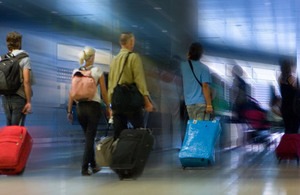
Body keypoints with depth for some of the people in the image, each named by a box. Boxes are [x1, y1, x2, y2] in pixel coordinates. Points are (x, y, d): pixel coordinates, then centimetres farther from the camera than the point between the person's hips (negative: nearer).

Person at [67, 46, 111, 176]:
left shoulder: (76, 72, 4)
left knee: (88, 136, 17)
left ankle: (93, 165, 26)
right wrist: (108, 107, 8)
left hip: (80, 106, 4)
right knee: (90, 137, 1)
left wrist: (69, 110, 9)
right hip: (94, 106, -3)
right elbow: (104, 92, -2)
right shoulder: (98, 72, -4)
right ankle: (84, 168, -5)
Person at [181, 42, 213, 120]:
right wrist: (209, 105, -11)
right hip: (201, 102, -4)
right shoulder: (204, 68, -5)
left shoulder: (183, 66, 5)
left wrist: (187, 58, 21)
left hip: (189, 103, 4)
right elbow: (205, 86, -12)